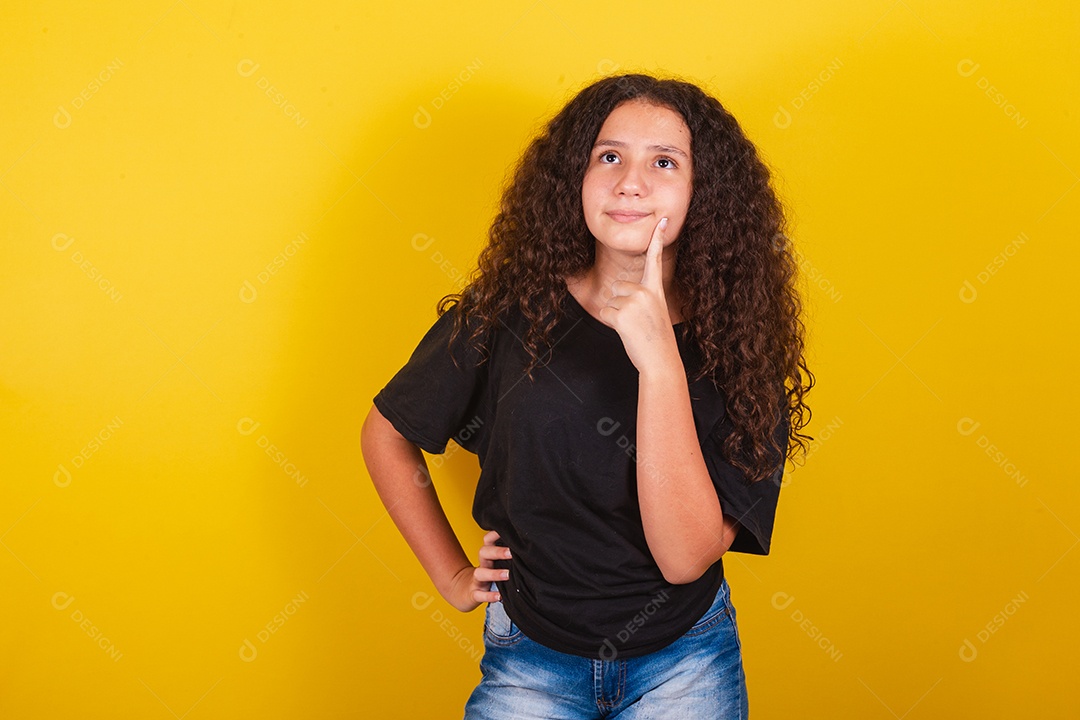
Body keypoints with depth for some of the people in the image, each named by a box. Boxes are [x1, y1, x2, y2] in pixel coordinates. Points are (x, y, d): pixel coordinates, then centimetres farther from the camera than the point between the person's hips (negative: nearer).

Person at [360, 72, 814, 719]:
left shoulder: (737, 348, -12)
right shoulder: (510, 313, -10)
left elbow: (685, 558, -22)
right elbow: (387, 433, 4)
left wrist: (660, 364, -30)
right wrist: (451, 575, 3)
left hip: (683, 660, 1)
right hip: (530, 658, 0)